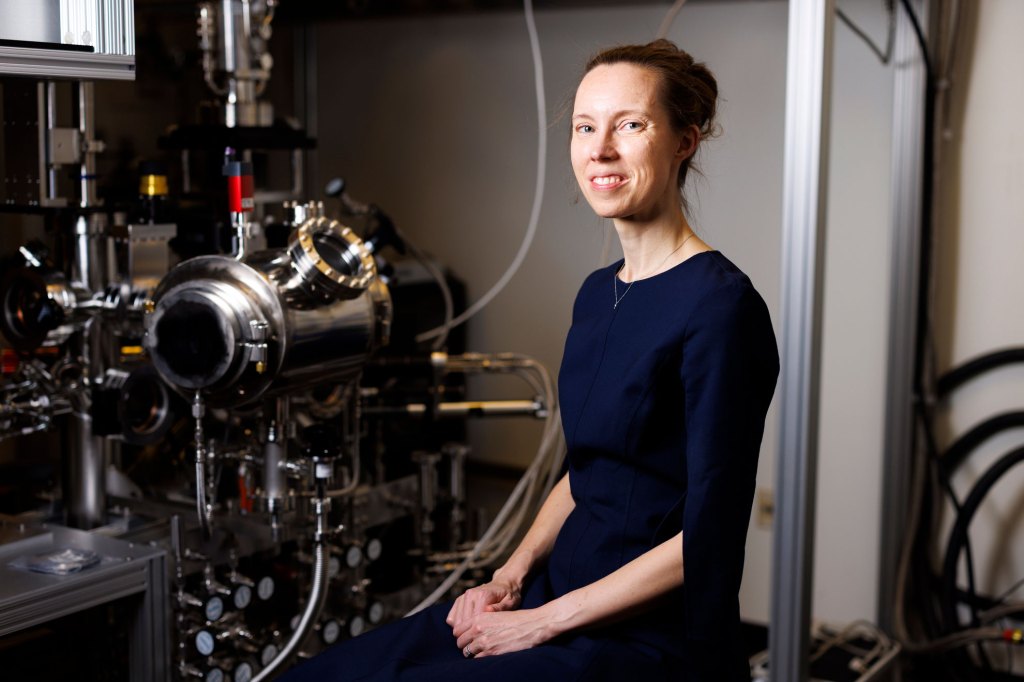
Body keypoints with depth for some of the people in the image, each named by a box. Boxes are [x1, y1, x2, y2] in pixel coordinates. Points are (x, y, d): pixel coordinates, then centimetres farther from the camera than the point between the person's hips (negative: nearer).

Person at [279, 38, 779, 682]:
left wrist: (543, 622, -14)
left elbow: (706, 539, -18)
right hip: (559, 596, 7)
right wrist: (512, 575, 4)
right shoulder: (597, 293, 9)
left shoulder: (719, 306, -16)